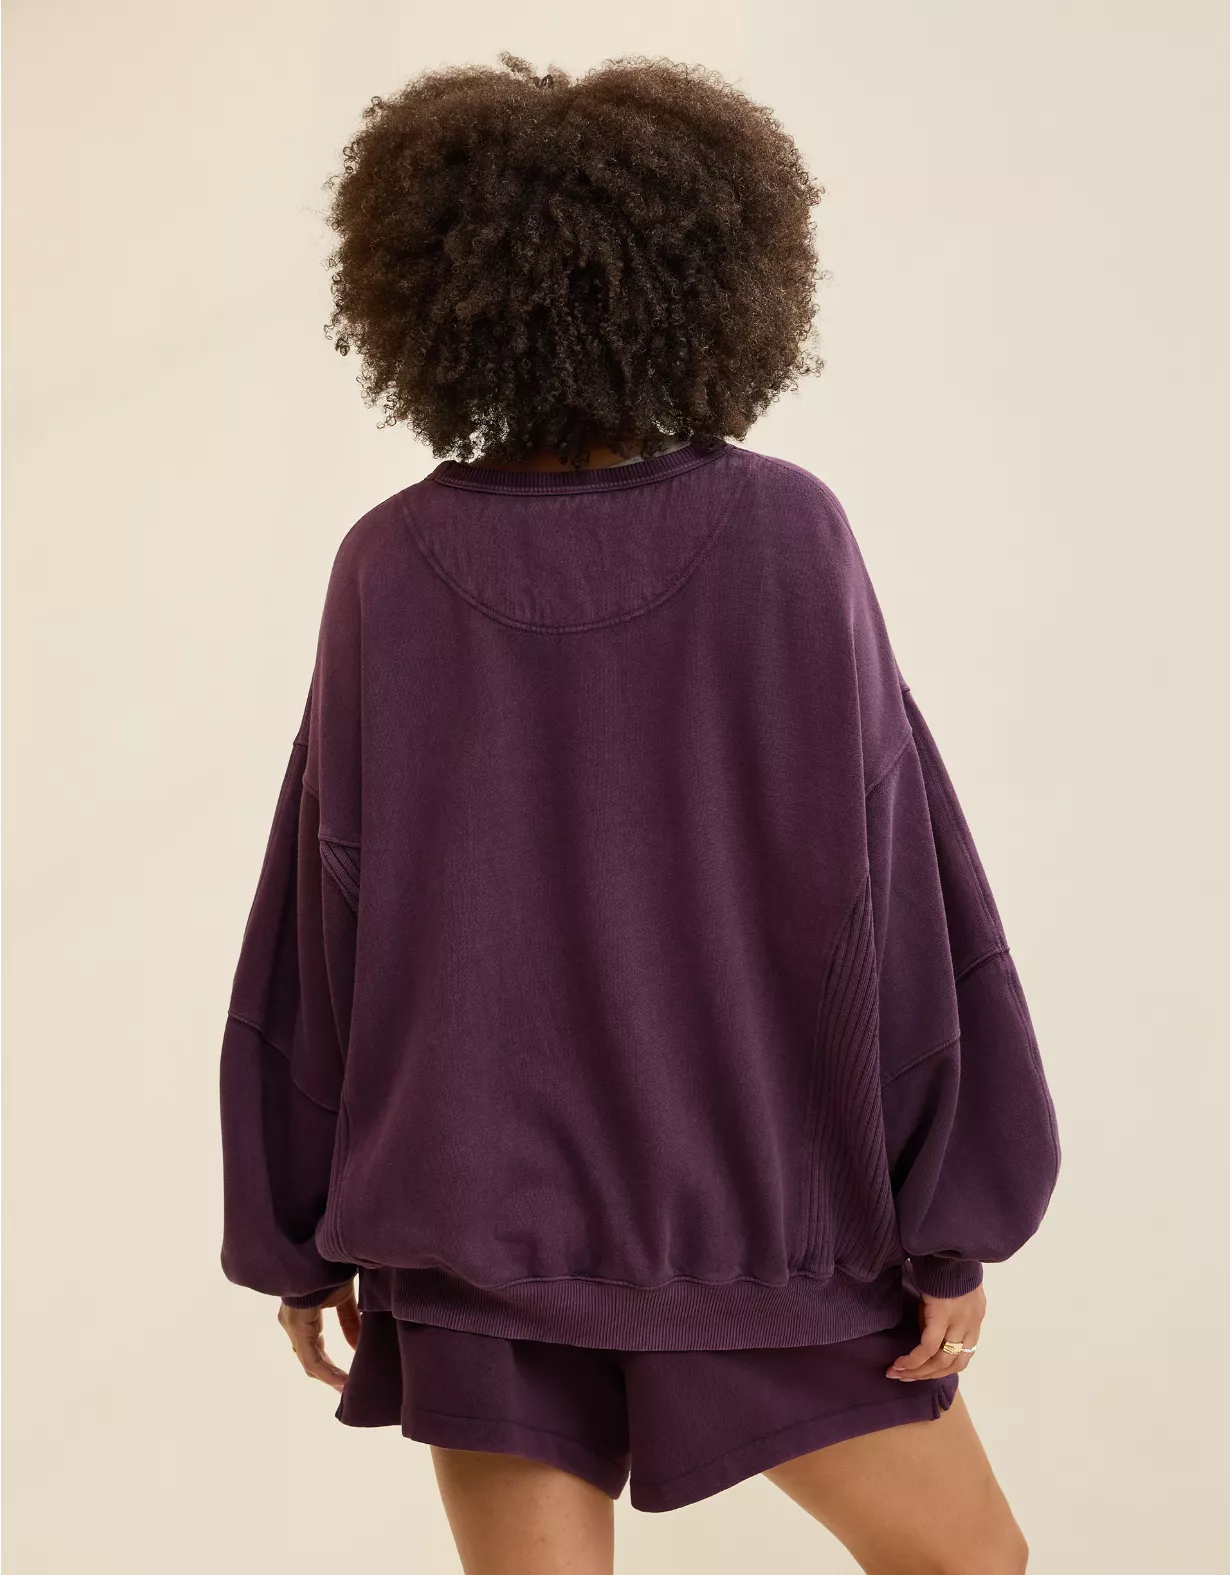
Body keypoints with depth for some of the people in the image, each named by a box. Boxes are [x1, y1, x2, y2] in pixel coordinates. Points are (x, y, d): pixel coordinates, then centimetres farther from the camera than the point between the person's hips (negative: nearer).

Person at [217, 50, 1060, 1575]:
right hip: (754, 1200, -1)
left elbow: (317, 926, -4)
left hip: (479, 1211, 2)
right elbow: (895, 890, -11)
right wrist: (954, 1220, -3)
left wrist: (297, 1234, 7)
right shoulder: (787, 536, -12)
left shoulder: (390, 570, -9)